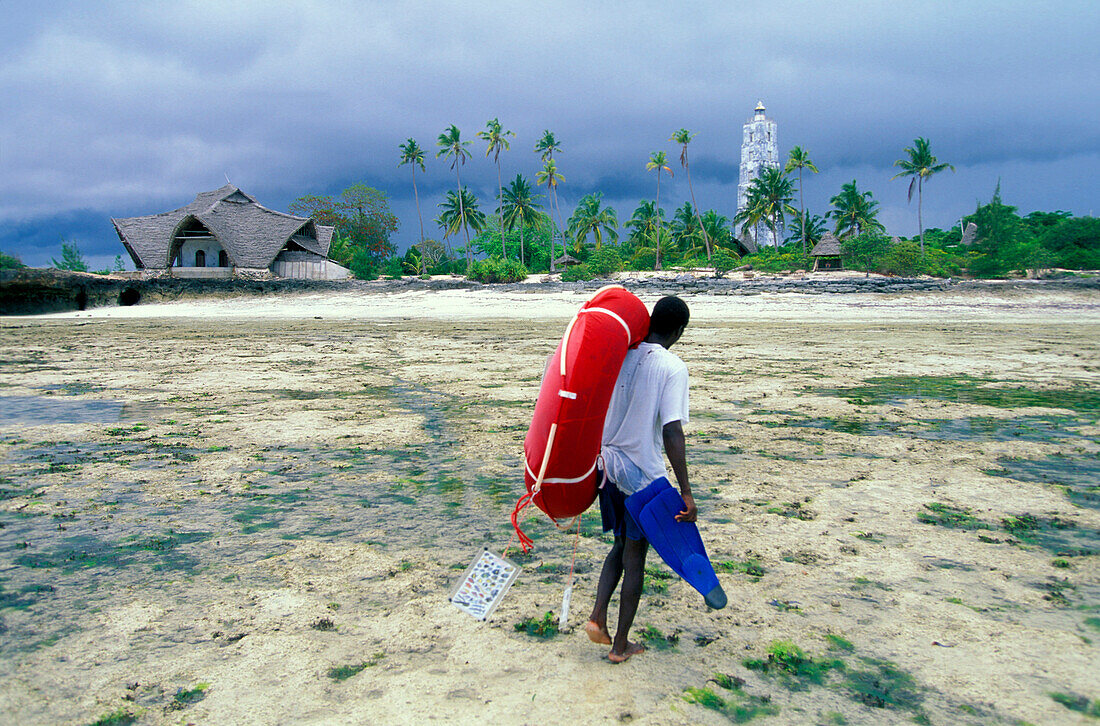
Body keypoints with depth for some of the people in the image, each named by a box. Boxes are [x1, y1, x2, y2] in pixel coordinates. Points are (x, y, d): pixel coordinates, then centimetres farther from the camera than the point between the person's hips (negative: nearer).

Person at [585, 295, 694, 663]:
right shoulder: (672, 367, -14)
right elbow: (671, 431, -21)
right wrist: (685, 492, -18)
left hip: (608, 464, 5)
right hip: (644, 474, -5)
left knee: (621, 546, 23)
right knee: (635, 556, 9)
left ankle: (597, 617, 9)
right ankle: (620, 644, 20)